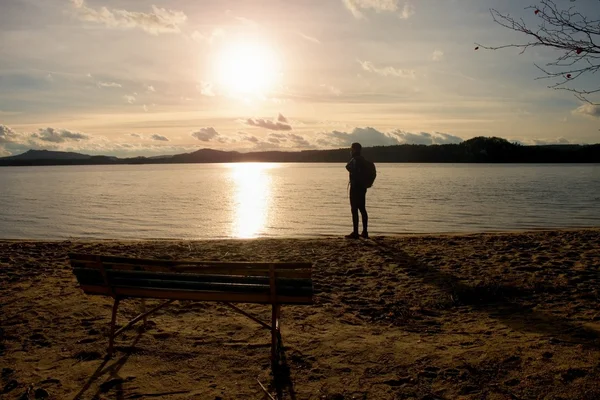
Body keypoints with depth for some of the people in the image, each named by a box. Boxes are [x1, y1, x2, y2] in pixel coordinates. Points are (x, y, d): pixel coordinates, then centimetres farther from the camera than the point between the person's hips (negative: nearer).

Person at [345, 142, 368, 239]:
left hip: (355, 187, -10)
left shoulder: (355, 160, -13)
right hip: (362, 187, 10)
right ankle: (365, 232, 16)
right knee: (362, 209, 13)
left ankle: (355, 233, -8)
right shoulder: (363, 160, 16)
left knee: (354, 210, -7)